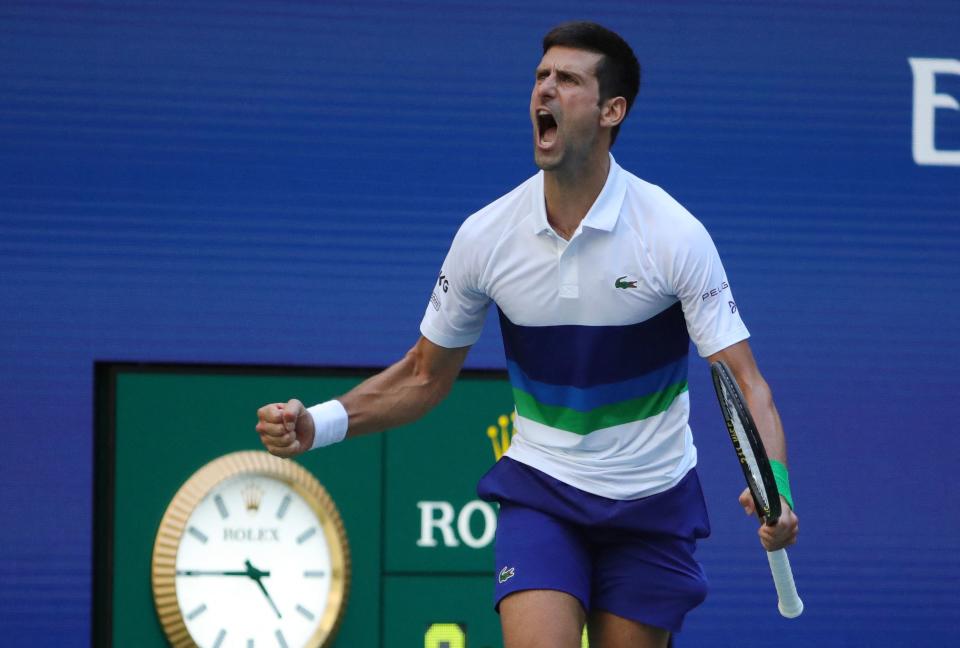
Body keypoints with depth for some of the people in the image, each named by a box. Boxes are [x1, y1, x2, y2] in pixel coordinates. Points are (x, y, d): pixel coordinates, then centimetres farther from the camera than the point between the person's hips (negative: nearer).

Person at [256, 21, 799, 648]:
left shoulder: (676, 234, -15)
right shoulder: (484, 235, -7)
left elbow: (743, 380, -17)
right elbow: (425, 376, 6)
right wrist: (318, 423, -9)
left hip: (651, 503, -1)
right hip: (539, 492, 1)